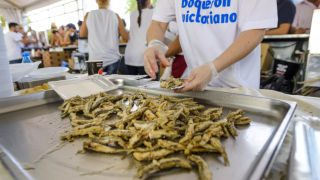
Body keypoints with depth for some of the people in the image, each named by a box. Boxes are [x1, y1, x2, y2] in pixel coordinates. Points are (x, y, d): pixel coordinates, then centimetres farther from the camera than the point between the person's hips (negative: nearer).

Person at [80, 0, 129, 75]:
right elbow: (126, 37, 3)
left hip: (95, 59, 0)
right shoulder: (115, 16, -1)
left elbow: (82, 35, 13)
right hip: (113, 58, 0)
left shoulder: (89, 15, 1)